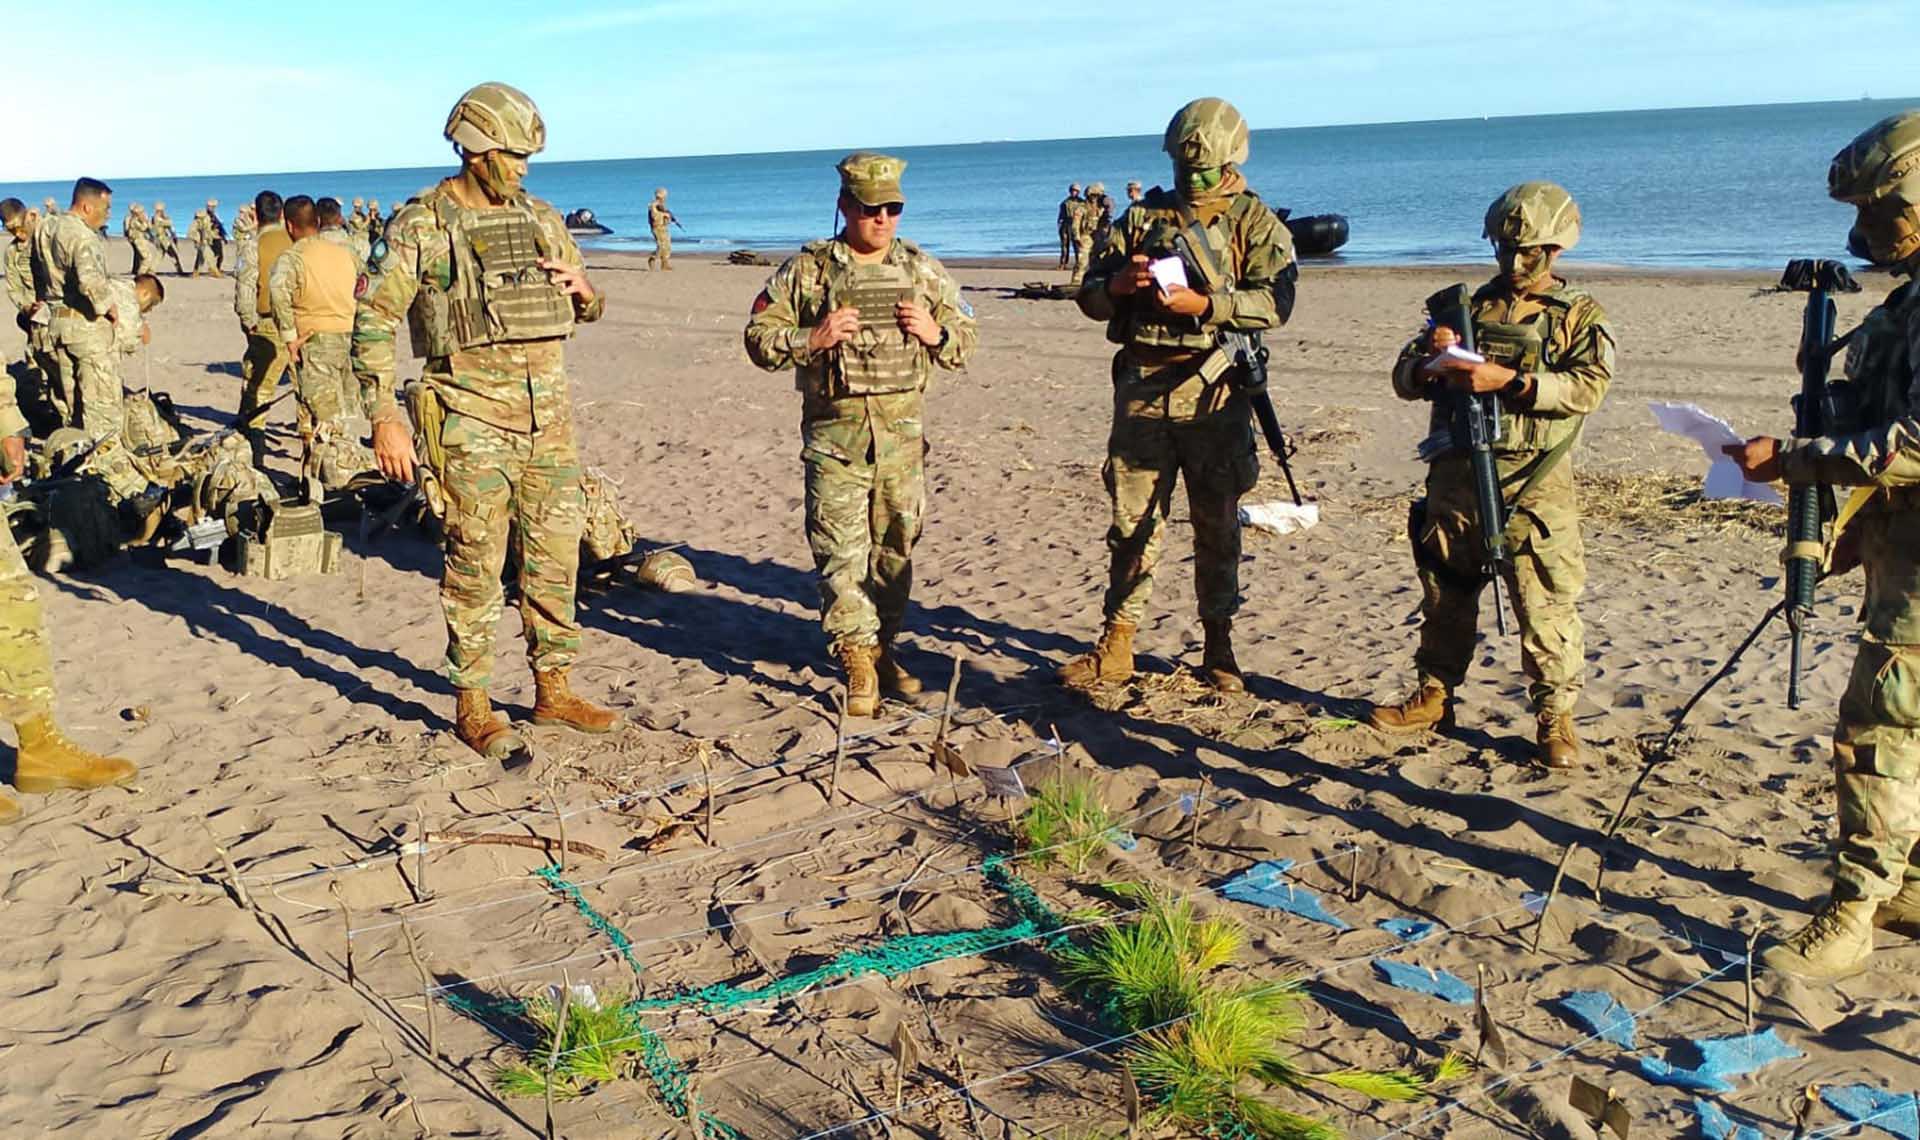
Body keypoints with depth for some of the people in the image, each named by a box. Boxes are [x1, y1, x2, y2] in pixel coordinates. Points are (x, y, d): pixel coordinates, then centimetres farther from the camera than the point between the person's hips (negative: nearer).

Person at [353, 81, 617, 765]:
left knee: (555, 555, 9)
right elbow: (374, 320, -8)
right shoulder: (423, 225, -5)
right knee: (476, 562, 0)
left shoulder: (542, 220, 11)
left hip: (550, 413, 5)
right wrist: (385, 418, -15)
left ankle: (553, 690, 22)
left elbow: (587, 310, 21)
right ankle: (472, 707, 12)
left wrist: (582, 291, -4)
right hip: (474, 417, -5)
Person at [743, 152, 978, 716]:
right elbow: (759, 337, 0)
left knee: (895, 548, 10)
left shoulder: (922, 270, 9)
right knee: (841, 551, -5)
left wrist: (936, 334, -7)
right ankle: (858, 664, 2)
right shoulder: (806, 271, 1)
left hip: (902, 432, 3)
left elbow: (966, 337, 15)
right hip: (834, 434, -3)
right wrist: (812, 340, -16)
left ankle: (883, 648, 25)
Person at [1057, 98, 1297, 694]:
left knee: (1218, 525, 6)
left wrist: (1204, 304, -23)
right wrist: (1119, 283, -10)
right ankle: (1115, 648, 13)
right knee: (1133, 521, 5)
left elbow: (1275, 302, -11)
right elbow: (1090, 296, 12)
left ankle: (1219, 650, 18)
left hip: (1214, 396, -2)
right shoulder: (1143, 216, 13)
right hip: (1142, 389, 2)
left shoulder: (1255, 223, 4)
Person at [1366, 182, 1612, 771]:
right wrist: (1429, 364, -12)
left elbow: (1587, 387, -11)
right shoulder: (1469, 306, 15)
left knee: (1546, 603, -4)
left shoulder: (1579, 315, 6)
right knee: (1445, 593, 13)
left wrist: (1508, 380, -22)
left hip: (1532, 484, -4)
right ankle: (1433, 697, 26)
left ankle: (1556, 718, 5)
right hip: (1456, 474, 4)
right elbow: (1404, 379, 12)